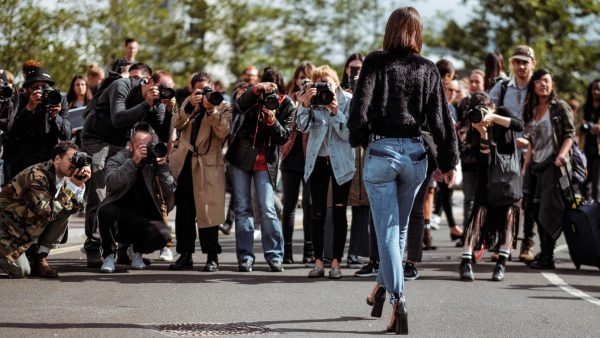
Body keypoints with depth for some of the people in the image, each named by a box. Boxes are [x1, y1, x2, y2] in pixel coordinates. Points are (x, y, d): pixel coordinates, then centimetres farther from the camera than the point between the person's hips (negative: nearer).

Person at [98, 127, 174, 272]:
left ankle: (136, 251, 9)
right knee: (107, 210, -37)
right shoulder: (118, 160, 1)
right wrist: (134, 162, -28)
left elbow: (169, 192, -4)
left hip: (144, 220, 2)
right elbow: (113, 183, -21)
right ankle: (108, 255, -9)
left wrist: (163, 167, -16)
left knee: (163, 234, -29)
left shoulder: (154, 163, 7)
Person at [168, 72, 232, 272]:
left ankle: (212, 257, 0)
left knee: (207, 211, -6)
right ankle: (185, 255, 13)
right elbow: (176, 124, -3)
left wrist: (211, 110, -21)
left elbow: (223, 131, -14)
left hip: (208, 165, -4)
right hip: (184, 164, 4)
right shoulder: (188, 104, 15)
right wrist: (190, 106, -15)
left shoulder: (223, 107, 4)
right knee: (183, 212, 6)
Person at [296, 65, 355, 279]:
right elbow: (302, 127, -13)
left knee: (339, 213, -1)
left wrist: (336, 112, -25)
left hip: (341, 162, -2)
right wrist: (306, 105, -28)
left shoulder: (347, 100, -7)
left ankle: (336, 262, 3)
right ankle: (318, 262, 7)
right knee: (318, 213, 3)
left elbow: (349, 133, -13)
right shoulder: (312, 99, -1)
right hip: (317, 161, 2)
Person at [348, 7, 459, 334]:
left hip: (381, 151, -3)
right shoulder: (428, 69, 3)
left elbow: (360, 106, -10)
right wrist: (449, 162, 8)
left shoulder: (375, 62, -4)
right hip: (414, 153, 3)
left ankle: (397, 299, -14)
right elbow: (441, 118, 3)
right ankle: (383, 285, 32)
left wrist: (358, 139, 8)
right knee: (399, 227, 21)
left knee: (387, 230, -2)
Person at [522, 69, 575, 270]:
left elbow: (570, 134, -8)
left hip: (554, 165, -7)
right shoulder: (532, 111, 16)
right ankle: (544, 253, 11)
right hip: (536, 166, 7)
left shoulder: (560, 107, -2)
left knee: (549, 211, -9)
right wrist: (525, 167, 14)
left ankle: (547, 257, -6)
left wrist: (562, 154, -24)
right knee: (537, 211, 4)